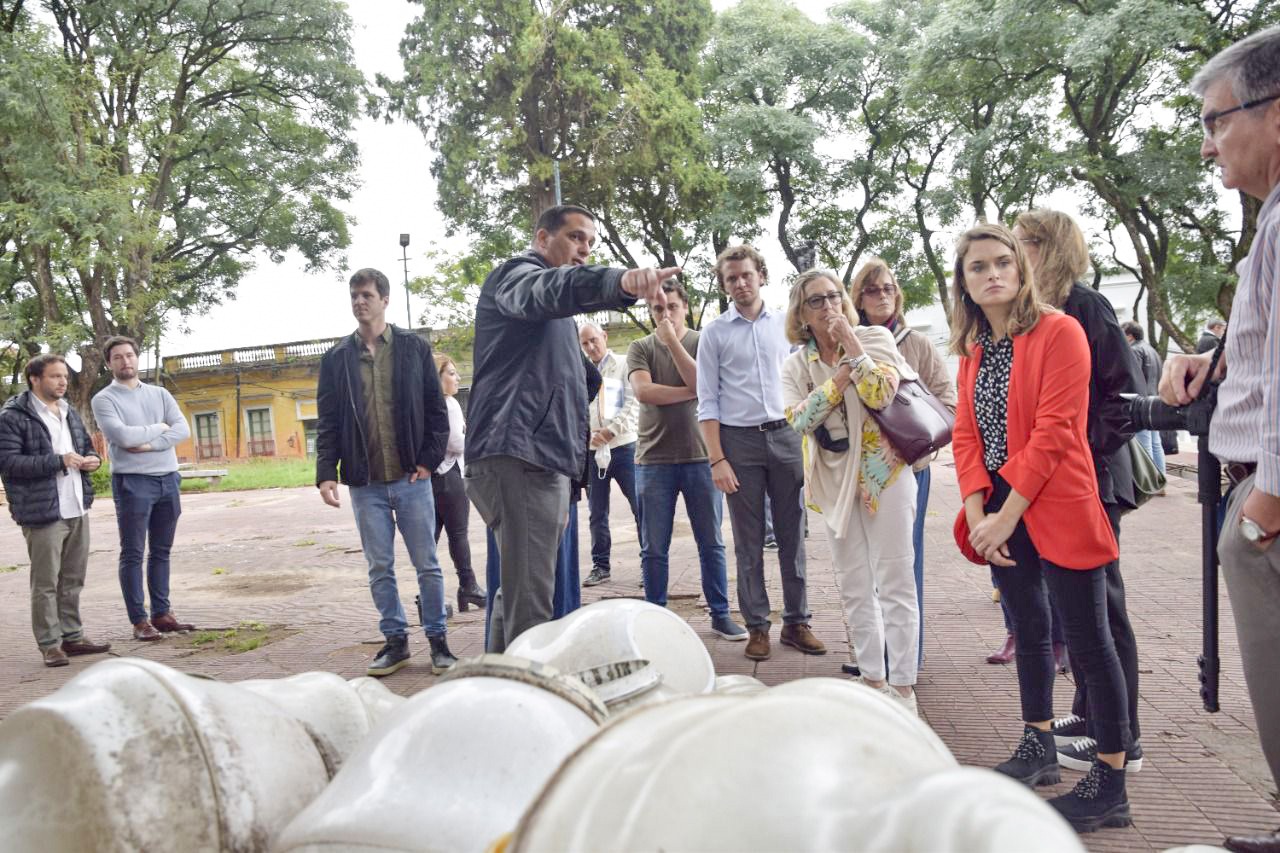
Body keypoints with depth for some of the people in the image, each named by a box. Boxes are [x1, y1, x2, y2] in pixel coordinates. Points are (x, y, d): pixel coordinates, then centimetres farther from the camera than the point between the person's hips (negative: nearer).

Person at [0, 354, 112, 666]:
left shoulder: (69, 413, 16)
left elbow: (86, 445, 28)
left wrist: (92, 458, 4)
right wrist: (58, 461, -22)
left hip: (77, 509, 7)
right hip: (43, 512, -7)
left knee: (73, 579, 13)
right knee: (46, 582, -1)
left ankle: (71, 635, 23)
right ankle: (49, 643, 8)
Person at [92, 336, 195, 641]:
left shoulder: (159, 394, 12)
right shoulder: (104, 399, -2)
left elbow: (183, 429, -2)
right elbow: (123, 436, -17)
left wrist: (148, 444, -14)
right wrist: (159, 428, -4)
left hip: (168, 479, 5)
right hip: (132, 482, -5)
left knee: (161, 552, 10)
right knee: (132, 555, 0)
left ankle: (161, 614, 18)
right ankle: (139, 621, 4)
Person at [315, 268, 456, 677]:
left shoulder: (414, 348, 2)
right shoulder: (336, 358, 6)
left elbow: (436, 410, 3)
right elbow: (327, 422, 5)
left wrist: (429, 459, -5)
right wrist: (326, 473, -5)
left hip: (411, 479, -2)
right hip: (365, 483, 2)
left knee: (427, 565, 4)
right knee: (380, 569, 8)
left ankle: (438, 640, 17)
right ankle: (395, 641, 21)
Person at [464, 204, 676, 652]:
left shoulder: (551, 315, 29)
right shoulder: (517, 275, -2)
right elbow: (552, 289, -28)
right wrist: (621, 281, -48)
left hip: (544, 459, 11)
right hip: (520, 457, -11)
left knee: (518, 593, 16)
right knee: (530, 604, -15)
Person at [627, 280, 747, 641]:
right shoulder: (640, 348, 6)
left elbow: (700, 383, -11)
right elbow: (643, 391, -10)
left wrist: (672, 340, -13)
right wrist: (691, 392, -8)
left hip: (700, 455, 0)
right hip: (654, 459, 0)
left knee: (711, 543, 7)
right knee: (655, 549, 6)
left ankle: (720, 615, 18)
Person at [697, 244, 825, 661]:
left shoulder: (786, 324, 9)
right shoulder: (715, 333, 4)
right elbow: (707, 402, 1)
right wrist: (717, 459, -7)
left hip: (786, 437, 2)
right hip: (739, 440, -1)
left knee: (793, 535, 6)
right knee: (748, 542, 4)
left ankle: (796, 622, 17)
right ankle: (757, 627, 13)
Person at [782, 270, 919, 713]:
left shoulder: (873, 338, -3)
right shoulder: (796, 366, 5)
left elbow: (880, 394, -20)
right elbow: (798, 419, -12)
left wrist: (850, 342, -16)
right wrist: (843, 375, -15)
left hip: (883, 471, -4)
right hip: (834, 478, 4)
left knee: (894, 582, -4)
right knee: (854, 588, 11)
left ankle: (903, 686, 4)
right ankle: (873, 679, 23)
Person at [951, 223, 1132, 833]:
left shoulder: (1059, 332, -10)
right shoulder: (974, 351, 12)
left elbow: (1054, 431, -17)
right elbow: (967, 434, 6)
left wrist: (1006, 517, -18)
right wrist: (978, 516, -7)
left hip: (1055, 510, -7)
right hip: (999, 515, 7)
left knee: (1086, 640, -2)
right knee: (1029, 629, 17)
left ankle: (1110, 786, 7)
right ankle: (1038, 748, 32)